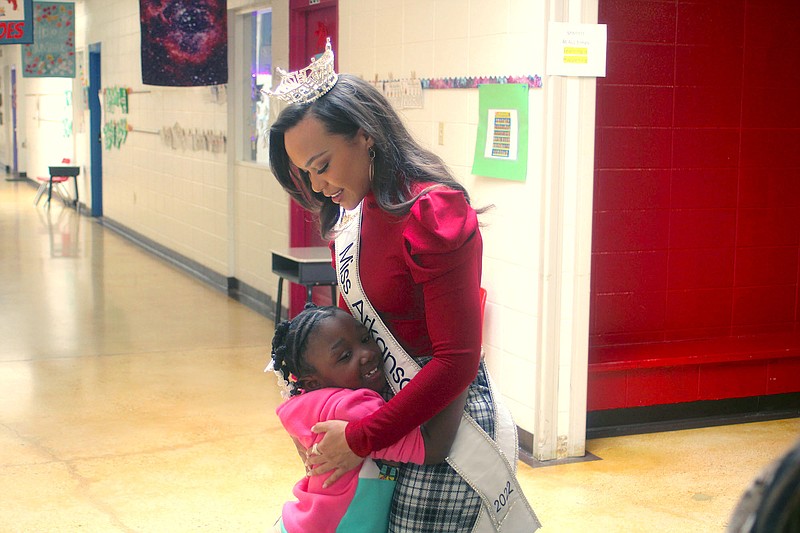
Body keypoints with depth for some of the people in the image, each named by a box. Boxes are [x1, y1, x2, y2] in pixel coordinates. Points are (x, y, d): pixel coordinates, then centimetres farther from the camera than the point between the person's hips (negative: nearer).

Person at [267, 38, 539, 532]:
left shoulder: (433, 213, -21)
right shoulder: (357, 211, 6)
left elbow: (457, 362, -23)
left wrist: (362, 437, -20)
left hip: (442, 425, -8)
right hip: (390, 411, 8)